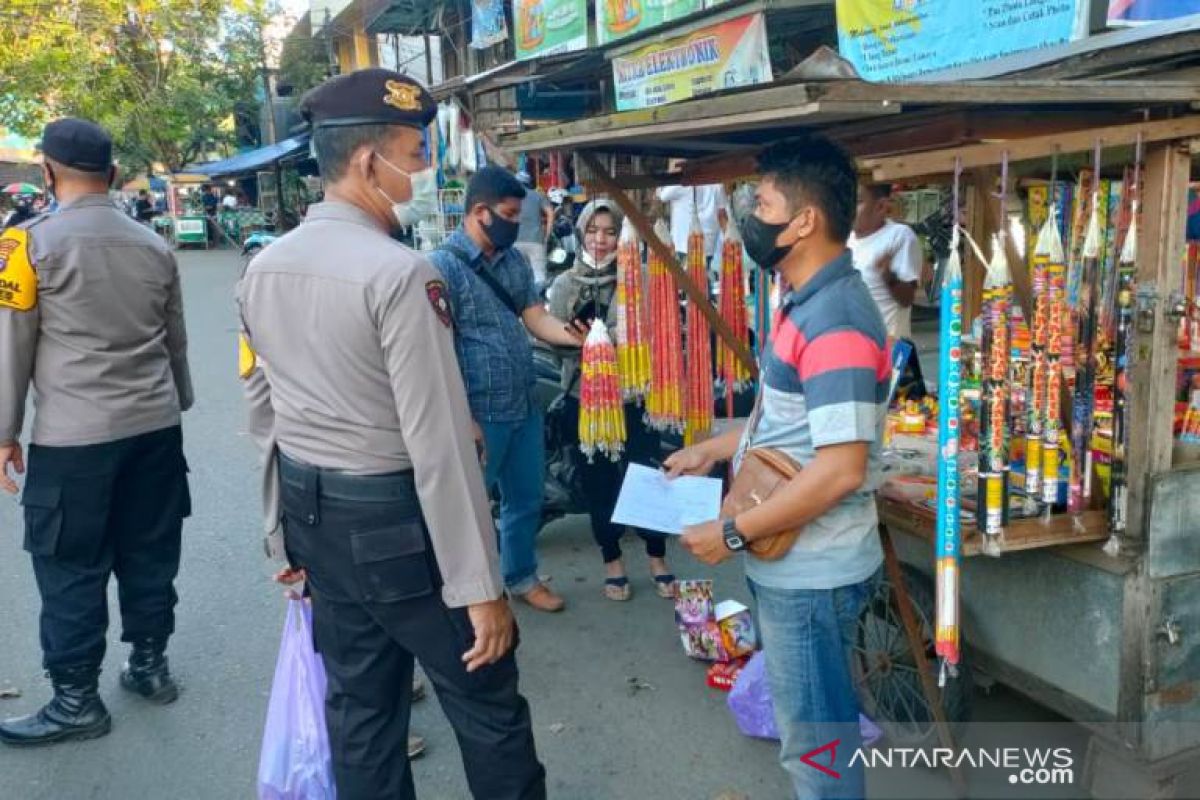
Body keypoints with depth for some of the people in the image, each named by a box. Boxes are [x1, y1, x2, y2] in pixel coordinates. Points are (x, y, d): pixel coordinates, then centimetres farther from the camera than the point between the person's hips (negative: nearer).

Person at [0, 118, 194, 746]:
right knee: (149, 555, 15)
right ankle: (150, 666, 29)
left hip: (73, 437, -5)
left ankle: (77, 701, 17)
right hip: (156, 427, 5)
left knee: (70, 569, 6)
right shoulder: (154, 247, 7)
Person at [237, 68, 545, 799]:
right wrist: (480, 585, -17)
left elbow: (264, 412, 13)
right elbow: (438, 442, -22)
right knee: (487, 704, 8)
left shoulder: (262, 269, 5)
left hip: (309, 510, 8)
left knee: (358, 704, 20)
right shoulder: (399, 273, -20)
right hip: (392, 516, -8)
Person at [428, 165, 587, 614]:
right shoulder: (443, 265, -15)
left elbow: (536, 318, 4)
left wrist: (582, 337, -16)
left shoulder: (515, 261, 8)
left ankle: (522, 577, 39)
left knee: (527, 498, 19)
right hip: (478, 414, -7)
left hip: (525, 407, 7)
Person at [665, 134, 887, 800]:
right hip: (794, 562, 10)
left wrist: (733, 533, -23)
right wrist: (712, 450, 13)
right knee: (812, 725, 25)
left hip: (812, 571, -10)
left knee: (813, 740, 9)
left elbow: (841, 468, -29)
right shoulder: (807, 304, 9)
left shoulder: (835, 320, -24)